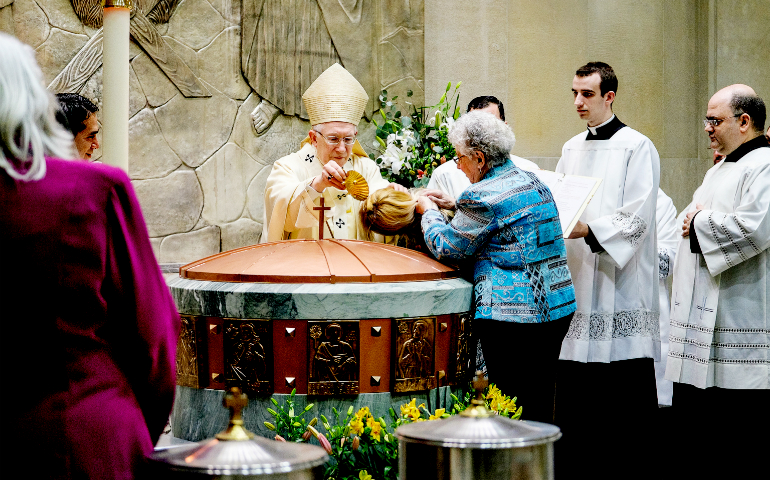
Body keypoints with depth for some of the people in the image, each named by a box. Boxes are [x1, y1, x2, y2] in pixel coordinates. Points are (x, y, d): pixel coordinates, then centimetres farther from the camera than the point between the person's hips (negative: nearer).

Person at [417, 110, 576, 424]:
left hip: (512, 315, -9)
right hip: (558, 308, 9)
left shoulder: (483, 197, -14)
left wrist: (429, 213, 15)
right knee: (540, 404, 13)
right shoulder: (533, 182, 12)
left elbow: (447, 247, -2)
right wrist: (452, 206, 28)